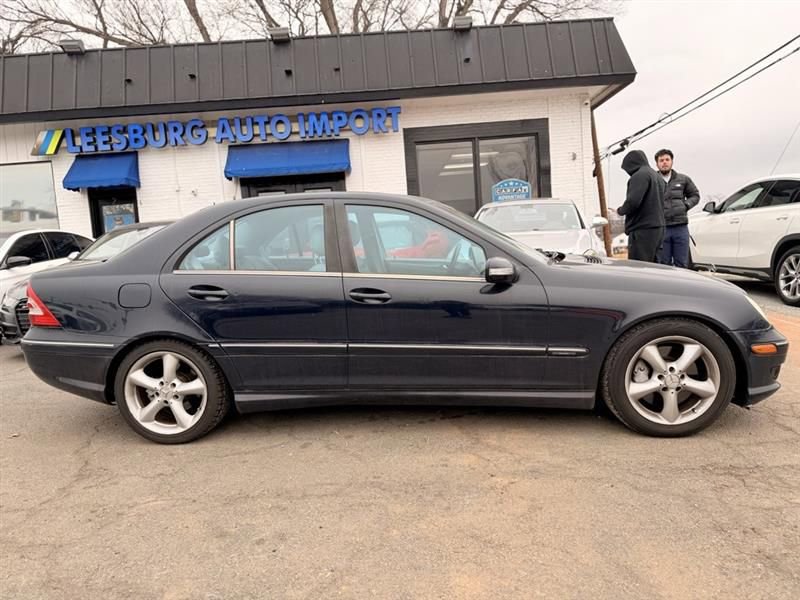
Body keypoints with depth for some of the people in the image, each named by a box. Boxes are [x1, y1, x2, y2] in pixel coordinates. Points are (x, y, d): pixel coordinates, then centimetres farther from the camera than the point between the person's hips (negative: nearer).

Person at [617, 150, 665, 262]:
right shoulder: (657, 176, 21)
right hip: (658, 228, 10)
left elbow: (633, 201, -21)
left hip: (643, 230, -10)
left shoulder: (640, 175, -10)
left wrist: (620, 210, -2)